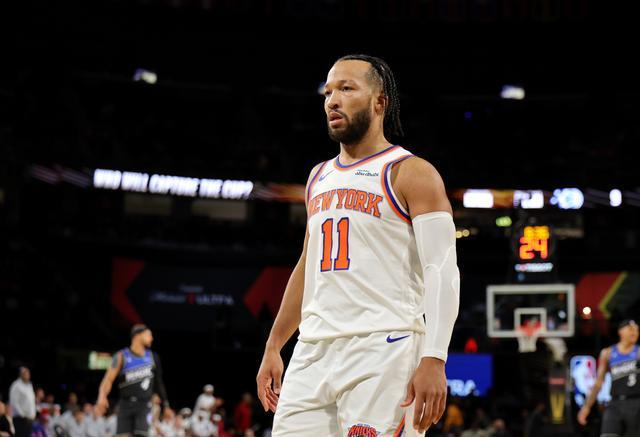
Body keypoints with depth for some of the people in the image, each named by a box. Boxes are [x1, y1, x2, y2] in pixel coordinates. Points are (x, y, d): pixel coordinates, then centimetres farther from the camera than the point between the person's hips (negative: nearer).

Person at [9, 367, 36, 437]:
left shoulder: (29, 386, 17)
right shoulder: (16, 386, -8)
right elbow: (14, 402, -14)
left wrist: (33, 414, 13)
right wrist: (23, 415, -16)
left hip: (30, 418, 8)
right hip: (20, 418, -8)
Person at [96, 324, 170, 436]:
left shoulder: (152, 357, 7)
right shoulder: (122, 356, -3)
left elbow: (159, 383, 15)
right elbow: (109, 379, -10)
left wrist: (166, 405, 15)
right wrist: (102, 396, -28)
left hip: (144, 405, 1)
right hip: (126, 404, -1)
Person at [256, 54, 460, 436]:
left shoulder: (411, 173, -2)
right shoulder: (319, 177, 20)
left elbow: (442, 271, -10)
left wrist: (434, 360, -22)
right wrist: (273, 347, 22)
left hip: (383, 350, -7)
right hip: (313, 353, 7)